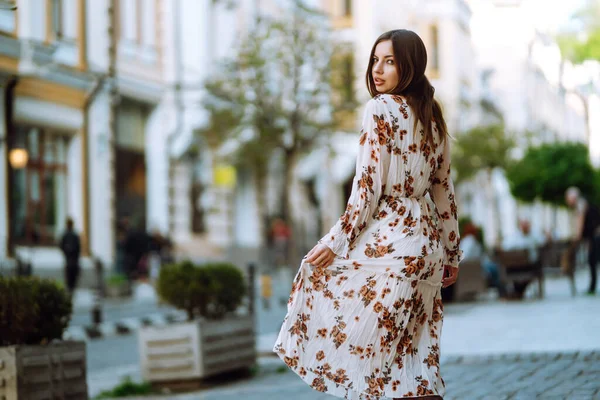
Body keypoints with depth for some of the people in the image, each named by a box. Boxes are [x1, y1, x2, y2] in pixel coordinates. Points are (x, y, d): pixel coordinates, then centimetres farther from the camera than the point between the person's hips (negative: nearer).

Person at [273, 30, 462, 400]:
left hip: (387, 240, -8)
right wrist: (452, 254, 19)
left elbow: (368, 185, -14)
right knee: (414, 352, 9)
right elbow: (444, 191, 14)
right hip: (426, 241, 8)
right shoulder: (433, 117, 13)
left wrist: (337, 241, -11)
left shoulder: (381, 109, -9)